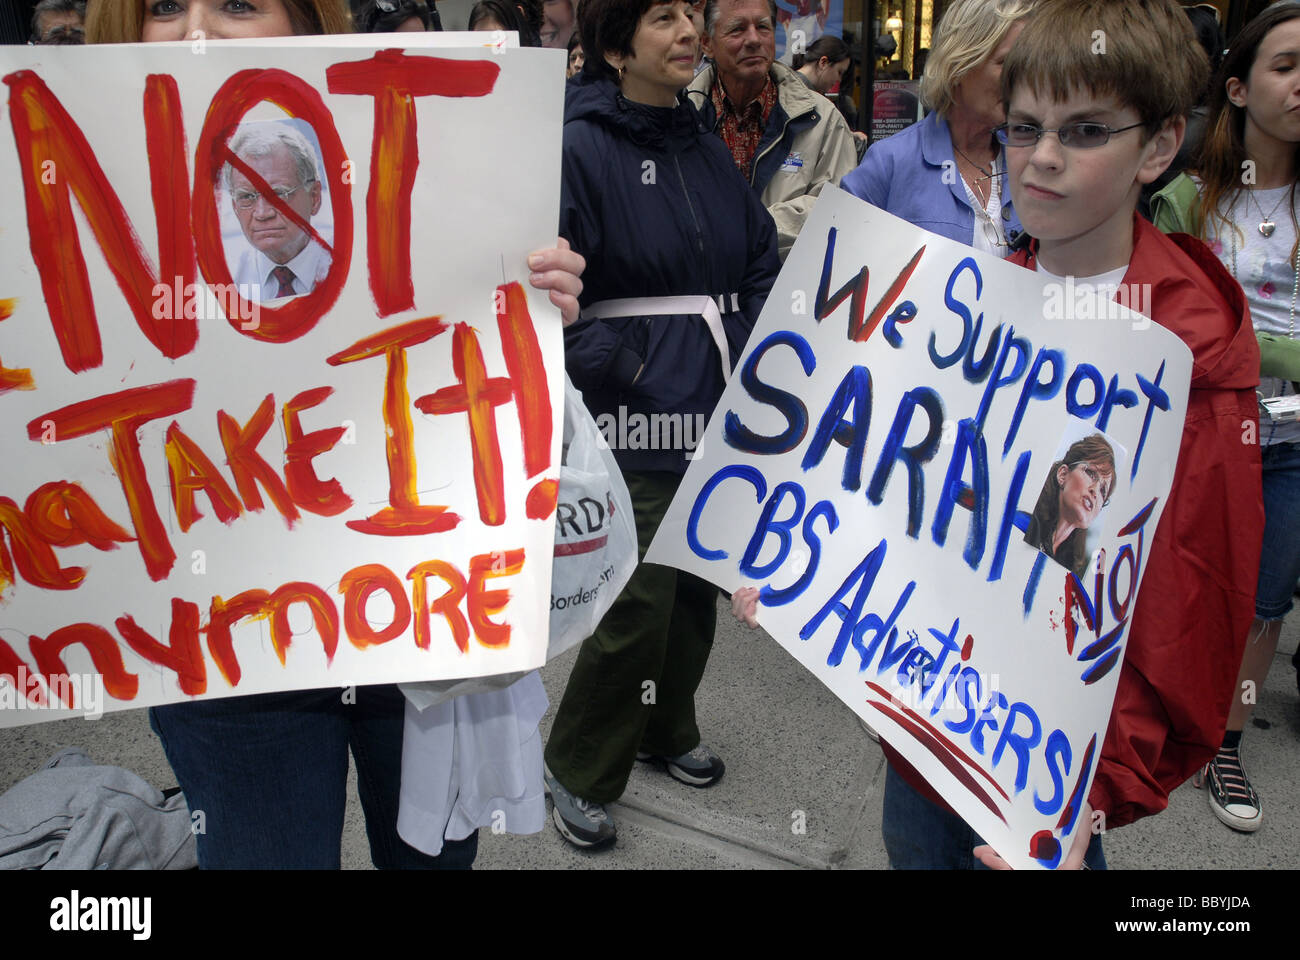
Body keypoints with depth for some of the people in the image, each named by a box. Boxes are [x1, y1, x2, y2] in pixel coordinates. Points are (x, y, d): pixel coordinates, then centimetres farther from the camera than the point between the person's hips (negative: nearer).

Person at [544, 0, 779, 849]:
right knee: (639, 599, -6)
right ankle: (578, 771, 17)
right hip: (636, 422, -7)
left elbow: (763, 260, 17)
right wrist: (620, 369, -22)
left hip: (716, 414, 7)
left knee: (699, 582, 15)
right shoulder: (580, 150, -10)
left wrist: (745, 358, 6)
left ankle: (666, 729, 38)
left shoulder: (708, 150, 12)